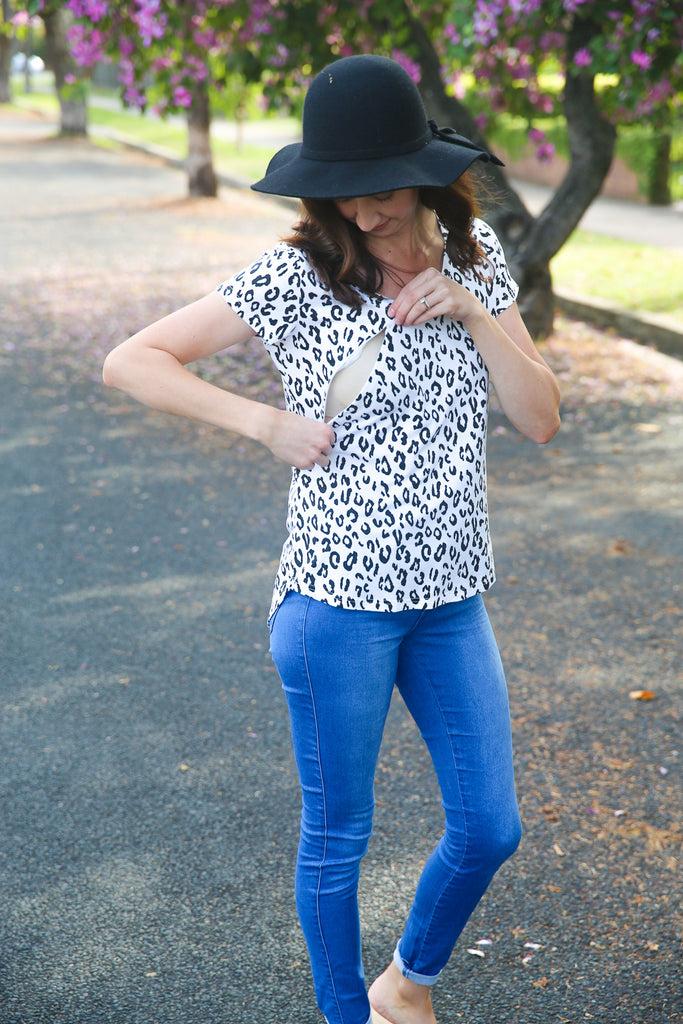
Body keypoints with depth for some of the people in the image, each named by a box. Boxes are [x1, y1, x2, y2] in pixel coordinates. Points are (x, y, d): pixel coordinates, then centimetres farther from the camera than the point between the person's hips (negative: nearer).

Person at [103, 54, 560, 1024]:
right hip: (340, 598, -4)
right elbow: (130, 361, -9)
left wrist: (472, 312, -14)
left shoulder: (474, 259, 2)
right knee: (337, 835, 10)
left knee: (489, 829, 12)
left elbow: (541, 417, 0)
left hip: (451, 597, 5)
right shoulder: (296, 276, -11)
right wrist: (270, 422, -16)